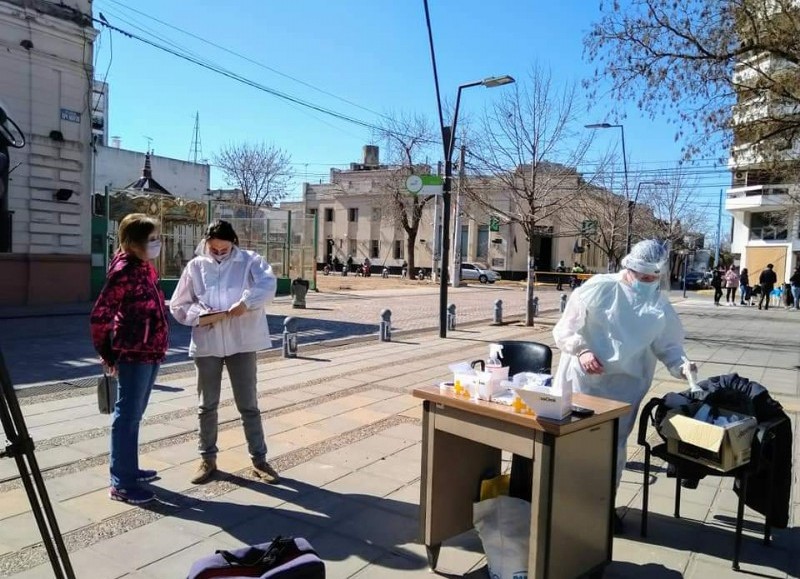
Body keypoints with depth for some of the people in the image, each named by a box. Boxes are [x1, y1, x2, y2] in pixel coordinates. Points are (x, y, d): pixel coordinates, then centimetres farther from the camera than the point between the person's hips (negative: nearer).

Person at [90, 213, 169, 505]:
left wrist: (156, 347, 18)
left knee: (133, 415, 18)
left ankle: (128, 469, 31)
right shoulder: (124, 271, -15)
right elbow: (99, 316, -15)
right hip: (134, 354, -9)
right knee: (127, 416, -1)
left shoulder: (144, 268, 12)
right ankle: (120, 483, 8)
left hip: (150, 352, 9)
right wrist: (107, 354, -5)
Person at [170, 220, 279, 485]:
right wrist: (198, 313, -12)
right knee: (207, 405, 12)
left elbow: (269, 283, -19)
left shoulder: (249, 260, -2)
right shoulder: (196, 266, 4)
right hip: (207, 344, 2)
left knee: (248, 404, 7)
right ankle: (207, 459, 29)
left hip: (241, 343, -2)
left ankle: (259, 459, 19)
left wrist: (246, 302, -32)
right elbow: (177, 305, 7)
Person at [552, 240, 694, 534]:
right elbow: (565, 328, -6)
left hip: (625, 386, 3)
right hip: (584, 379, -3)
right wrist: (581, 351, -20)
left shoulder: (660, 305, 3)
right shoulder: (599, 287, -8)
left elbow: (668, 345, 6)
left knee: (614, 444, 12)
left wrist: (681, 365, -13)